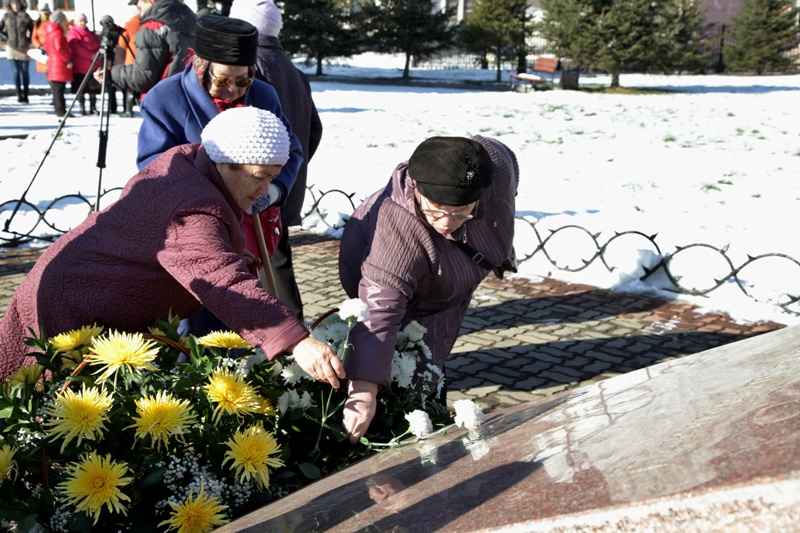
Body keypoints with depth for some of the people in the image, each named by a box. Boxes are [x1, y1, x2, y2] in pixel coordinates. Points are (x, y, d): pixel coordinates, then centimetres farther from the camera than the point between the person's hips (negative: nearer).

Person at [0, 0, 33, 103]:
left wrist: (28, 40, -1)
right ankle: (19, 95, 2)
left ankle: (25, 95, 9)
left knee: (25, 72, 4)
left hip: (24, 48, -1)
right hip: (11, 47, 1)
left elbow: (32, 30, 9)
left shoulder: (25, 16, 1)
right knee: (16, 71, 0)